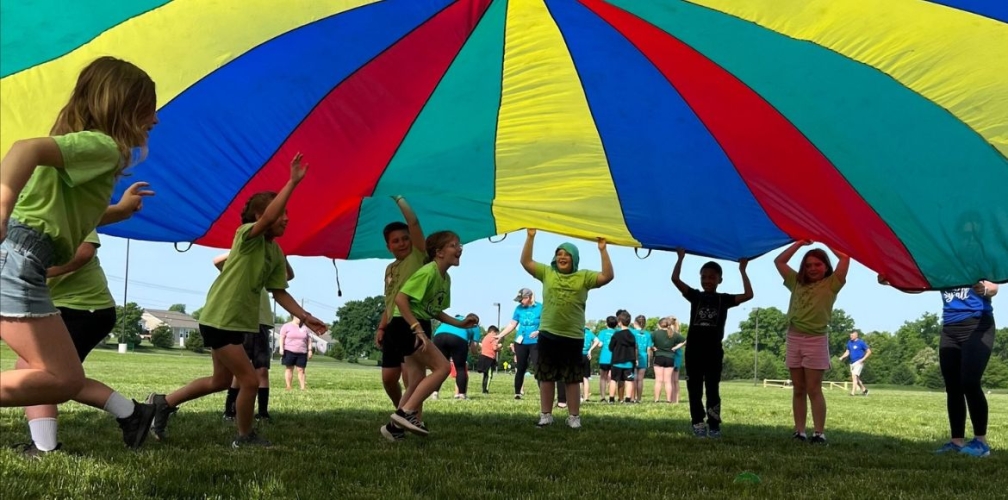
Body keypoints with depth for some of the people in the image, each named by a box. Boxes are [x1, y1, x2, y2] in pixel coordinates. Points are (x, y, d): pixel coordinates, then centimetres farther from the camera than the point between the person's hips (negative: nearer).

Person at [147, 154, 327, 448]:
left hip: (237, 321, 9)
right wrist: (293, 182, -36)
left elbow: (279, 292, 8)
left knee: (221, 380, 22)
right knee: (250, 381, -6)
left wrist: (304, 317, -5)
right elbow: (268, 218, -35)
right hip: (219, 320, -9)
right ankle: (245, 438, 13)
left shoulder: (277, 254, 8)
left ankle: (163, 402, 33)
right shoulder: (247, 236, -14)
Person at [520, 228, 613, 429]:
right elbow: (525, 262, 1)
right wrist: (530, 237, -7)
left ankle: (574, 417, 11)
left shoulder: (584, 276, 1)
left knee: (572, 379, 5)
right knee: (546, 377, 8)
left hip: (573, 337, -2)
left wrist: (602, 250, -16)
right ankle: (546, 415, 16)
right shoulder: (547, 273, 6)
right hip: (548, 335, 2)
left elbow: (607, 276, -10)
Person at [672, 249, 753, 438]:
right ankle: (698, 423, 10)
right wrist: (681, 257, -4)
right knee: (694, 388, 4)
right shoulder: (695, 296, 6)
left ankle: (714, 425, 5)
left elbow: (748, 294, -7)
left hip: (714, 351, -1)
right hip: (694, 349, 1)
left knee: (713, 389, 1)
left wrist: (742, 271, -5)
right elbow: (675, 279, -4)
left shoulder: (724, 299, 4)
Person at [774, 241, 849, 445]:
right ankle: (799, 432, 7)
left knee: (814, 389, -7)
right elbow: (779, 261, 18)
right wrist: (800, 243, 13)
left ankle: (820, 433, -5)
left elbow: (845, 258, -9)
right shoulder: (797, 282, 15)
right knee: (798, 389, 5)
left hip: (815, 340, -5)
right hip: (794, 338, 5)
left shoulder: (831, 284, 2)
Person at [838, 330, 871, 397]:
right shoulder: (849, 342, 10)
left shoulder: (861, 342, -9)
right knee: (856, 378, 15)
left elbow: (869, 351, -6)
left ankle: (853, 392, -21)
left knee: (854, 376, -18)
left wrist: (863, 359, -16)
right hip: (852, 363, 8)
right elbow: (847, 352, 19)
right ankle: (864, 389, 33)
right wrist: (842, 357, 1)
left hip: (858, 362, -8)